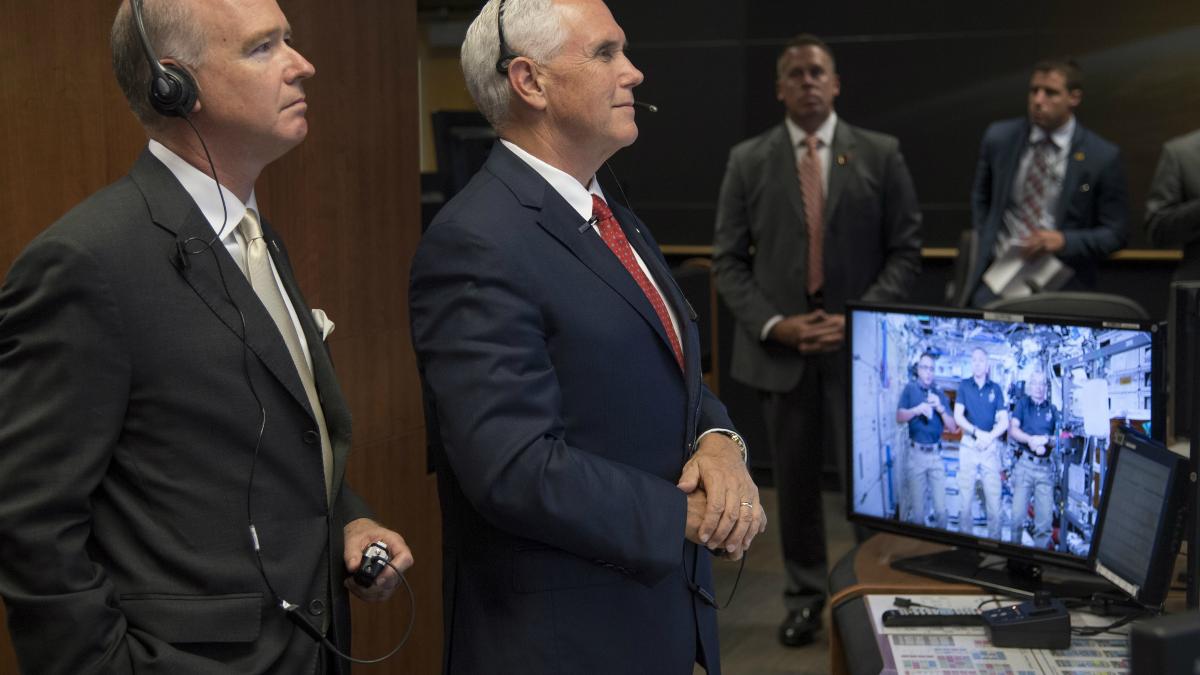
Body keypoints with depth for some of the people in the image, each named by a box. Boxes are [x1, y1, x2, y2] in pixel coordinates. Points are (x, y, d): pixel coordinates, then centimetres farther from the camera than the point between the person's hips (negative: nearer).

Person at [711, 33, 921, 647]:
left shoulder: (880, 154, 3)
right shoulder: (747, 160, 4)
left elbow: (905, 250, 2)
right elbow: (729, 260, 3)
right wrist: (773, 324, -11)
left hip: (859, 343, -1)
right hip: (779, 346, 1)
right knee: (795, 479, 11)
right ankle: (805, 597, 25)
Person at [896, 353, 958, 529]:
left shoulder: (940, 394, 10)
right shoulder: (910, 389, 4)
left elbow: (952, 428, 6)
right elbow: (900, 417, -6)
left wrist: (940, 409, -10)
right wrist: (917, 409, -23)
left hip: (936, 454, 2)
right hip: (916, 453, -2)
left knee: (941, 508, 2)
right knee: (916, 508, 1)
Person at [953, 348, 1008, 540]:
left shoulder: (995, 388, 7)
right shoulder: (964, 385, 5)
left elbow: (1004, 421, 2)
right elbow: (958, 416, -3)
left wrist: (989, 437, -13)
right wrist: (977, 433, -15)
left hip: (991, 446, 0)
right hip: (968, 445, 0)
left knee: (993, 497, -2)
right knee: (965, 497, -1)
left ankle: (994, 541, 5)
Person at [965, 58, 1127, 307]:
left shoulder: (1102, 157, -5)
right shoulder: (999, 137, 4)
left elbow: (1114, 234, 0)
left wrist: (1064, 240, -15)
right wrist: (986, 246, 8)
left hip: (1061, 288, -2)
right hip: (998, 276, 2)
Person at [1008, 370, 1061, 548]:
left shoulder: (1052, 409, 14)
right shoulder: (1023, 403, 10)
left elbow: (1060, 436, 9)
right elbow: (1012, 429, -1)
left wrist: (1047, 440, -12)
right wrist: (1030, 439, -17)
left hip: (1046, 467, 2)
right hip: (1025, 463, -2)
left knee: (1045, 516, -2)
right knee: (1018, 513, -5)